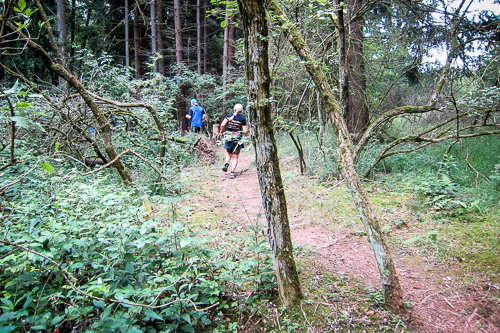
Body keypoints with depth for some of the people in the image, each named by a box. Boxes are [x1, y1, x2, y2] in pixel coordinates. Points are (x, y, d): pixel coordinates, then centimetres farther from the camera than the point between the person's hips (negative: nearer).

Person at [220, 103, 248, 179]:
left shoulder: (229, 116, 0)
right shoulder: (242, 119, -4)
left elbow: (222, 125, -8)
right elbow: (245, 131, -5)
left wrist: (221, 131, 11)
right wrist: (246, 135, 16)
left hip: (228, 137, 2)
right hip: (238, 138, -1)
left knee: (228, 152, 25)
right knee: (235, 157, 6)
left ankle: (227, 162, -5)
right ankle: (232, 173, 0)